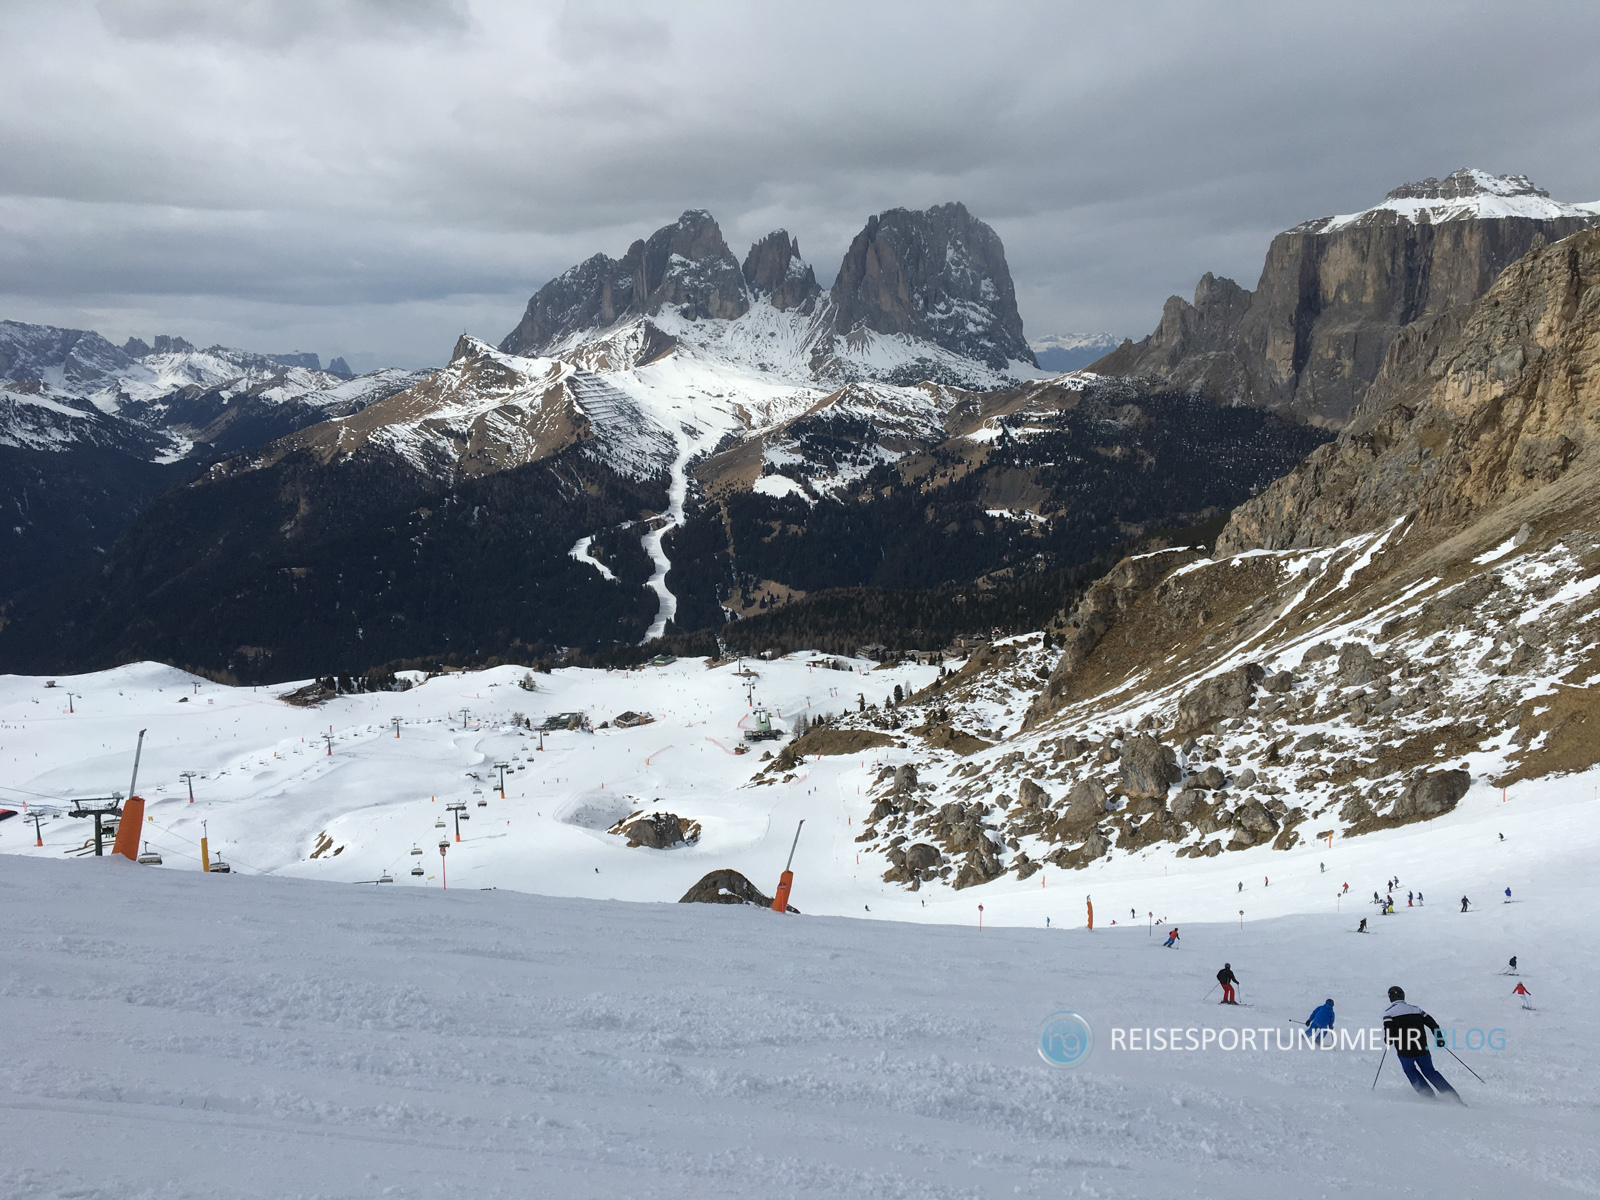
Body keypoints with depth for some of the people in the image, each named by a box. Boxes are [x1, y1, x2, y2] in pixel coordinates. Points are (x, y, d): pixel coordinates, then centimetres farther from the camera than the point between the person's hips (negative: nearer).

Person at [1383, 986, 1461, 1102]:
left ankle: (1429, 1096, 12)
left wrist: (1388, 1041, 6)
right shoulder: (1415, 1009, 11)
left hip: (1405, 1051, -4)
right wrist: (1439, 1038, 22)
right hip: (1422, 1049, 4)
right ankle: (1453, 1096, 9)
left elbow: (1389, 1030, -15)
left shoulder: (1389, 1012, -3)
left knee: (1410, 1071, 23)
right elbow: (1432, 1023, 10)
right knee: (1429, 1071, 19)